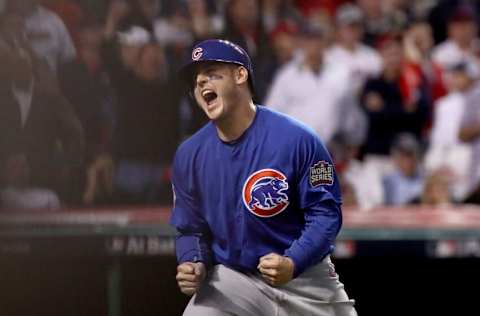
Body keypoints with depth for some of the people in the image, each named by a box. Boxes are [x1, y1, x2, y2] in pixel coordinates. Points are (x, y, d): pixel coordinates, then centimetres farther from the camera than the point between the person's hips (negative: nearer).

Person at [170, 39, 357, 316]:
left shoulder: (297, 139, -16)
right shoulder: (189, 156, -4)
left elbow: (326, 212, -13)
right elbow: (191, 228, 7)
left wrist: (293, 264, -29)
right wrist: (193, 264, -15)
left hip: (304, 277, -2)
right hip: (231, 281, 2)